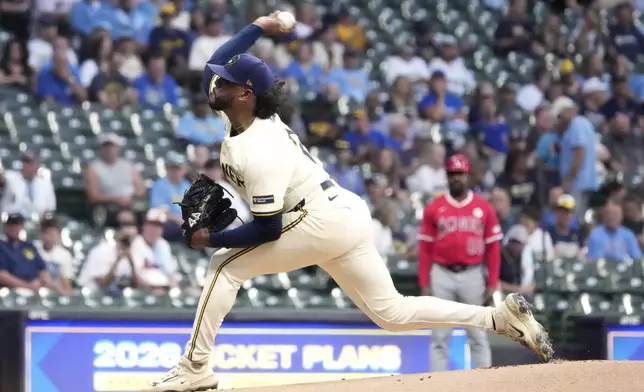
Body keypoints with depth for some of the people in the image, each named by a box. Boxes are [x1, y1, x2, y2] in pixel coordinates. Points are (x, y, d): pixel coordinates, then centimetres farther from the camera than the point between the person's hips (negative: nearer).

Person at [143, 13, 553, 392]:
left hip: (323, 222, -10)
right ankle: (502, 317, 3)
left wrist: (211, 239, -13)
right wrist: (258, 28, 16)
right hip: (348, 216, 10)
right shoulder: (249, 115, 5)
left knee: (226, 266, -8)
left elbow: (268, 229, -22)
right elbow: (217, 63, 20)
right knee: (392, 313, 10)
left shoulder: (259, 151, -21)